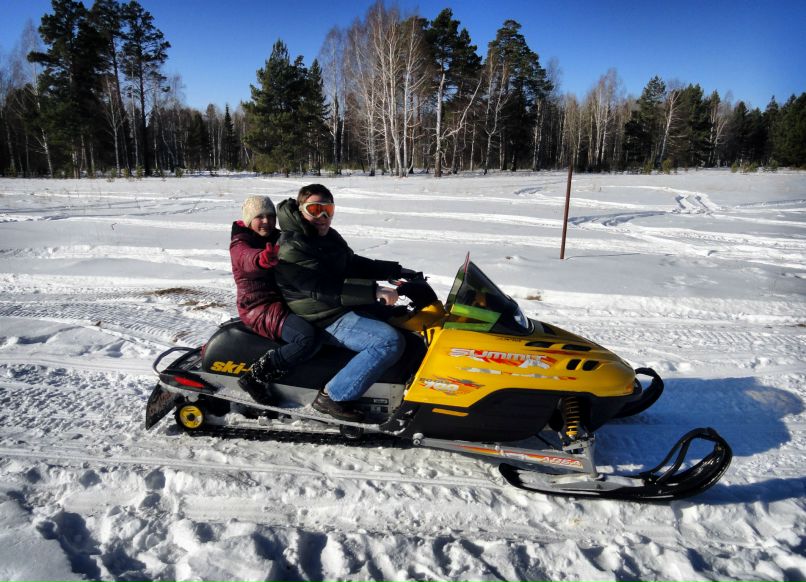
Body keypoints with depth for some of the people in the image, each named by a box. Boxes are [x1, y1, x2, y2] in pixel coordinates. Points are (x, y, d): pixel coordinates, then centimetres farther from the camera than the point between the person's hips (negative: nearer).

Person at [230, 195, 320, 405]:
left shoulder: (278, 239, 16)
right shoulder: (240, 245, -8)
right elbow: (250, 259, -32)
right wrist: (264, 258, -55)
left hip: (284, 300, 9)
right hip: (260, 309, -9)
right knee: (309, 339, -29)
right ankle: (256, 377, -17)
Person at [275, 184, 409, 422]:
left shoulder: (329, 236, 12)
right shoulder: (291, 248, -18)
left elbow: (354, 264, 22)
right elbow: (323, 289, -30)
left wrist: (395, 270, 13)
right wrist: (373, 291, -37)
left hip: (348, 306, 10)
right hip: (326, 320, -10)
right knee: (390, 341, -26)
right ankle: (333, 397, -18)